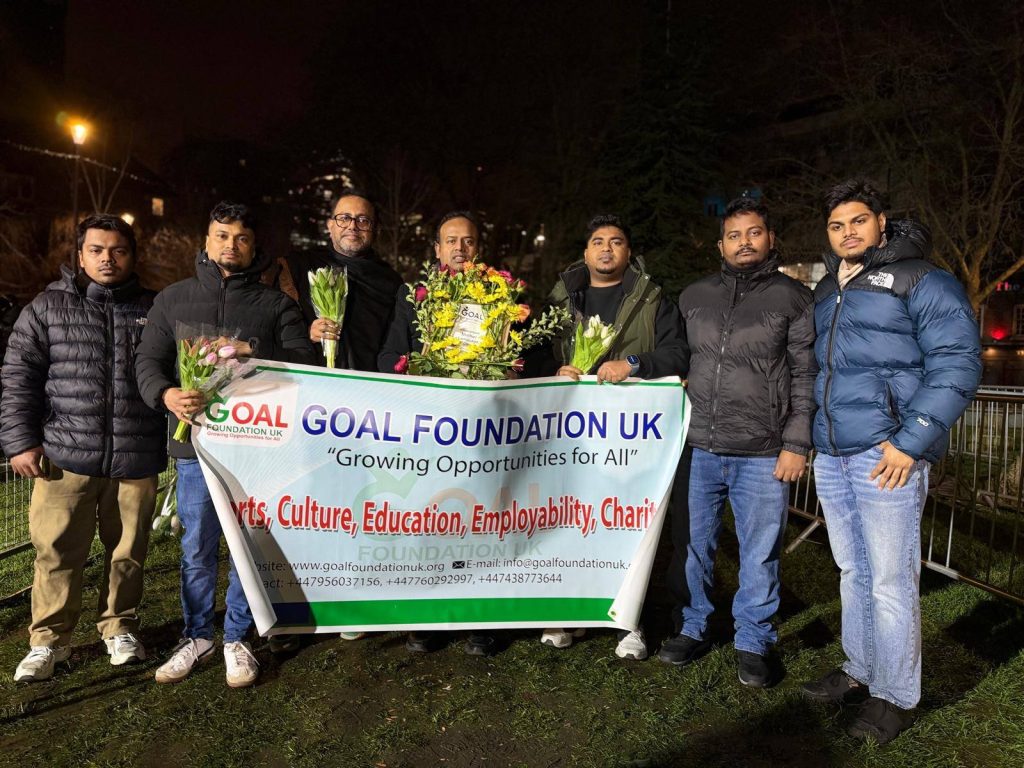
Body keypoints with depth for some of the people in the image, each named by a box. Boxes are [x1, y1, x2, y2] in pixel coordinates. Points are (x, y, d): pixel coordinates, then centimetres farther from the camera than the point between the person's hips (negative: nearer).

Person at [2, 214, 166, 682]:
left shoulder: (154, 309, 9)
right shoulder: (47, 307, 7)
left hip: (136, 457, 1)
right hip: (65, 454, 0)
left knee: (128, 550, 9)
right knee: (57, 551, 3)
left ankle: (119, 627, 28)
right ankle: (49, 639, 20)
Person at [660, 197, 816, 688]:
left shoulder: (793, 298, 1)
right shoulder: (694, 296, 11)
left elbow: (805, 376, -1)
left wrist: (797, 444, -7)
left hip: (762, 454, -2)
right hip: (699, 449, 3)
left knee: (759, 554, 8)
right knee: (695, 545, 13)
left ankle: (753, 644, 26)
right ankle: (693, 629, 31)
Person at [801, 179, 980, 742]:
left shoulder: (921, 279, -3)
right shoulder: (825, 291, 17)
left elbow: (956, 362, -10)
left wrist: (912, 441, -17)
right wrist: (804, 434, 15)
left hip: (885, 455, -6)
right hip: (830, 456, 7)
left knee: (891, 581, 1)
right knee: (852, 573, 16)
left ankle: (894, 698, 16)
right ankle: (860, 672, 31)